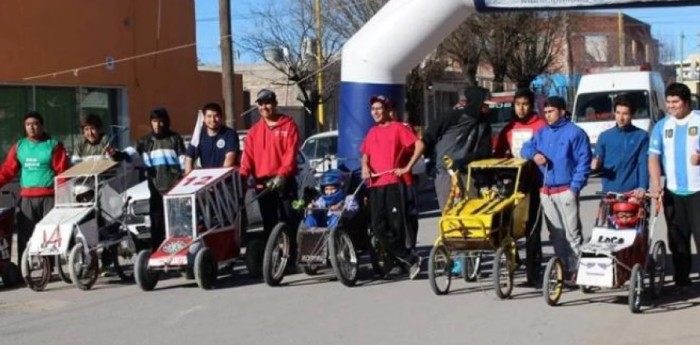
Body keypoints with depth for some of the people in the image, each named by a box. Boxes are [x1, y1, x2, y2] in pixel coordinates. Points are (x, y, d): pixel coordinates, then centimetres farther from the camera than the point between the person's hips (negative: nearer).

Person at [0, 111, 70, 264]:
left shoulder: (54, 145, 1)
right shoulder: (19, 146, 12)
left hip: (49, 197, -3)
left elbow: (62, 172, -5)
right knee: (24, 236, 2)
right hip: (26, 198, 3)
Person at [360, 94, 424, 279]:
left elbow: (419, 145, -7)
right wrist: (365, 167, 2)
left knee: (396, 225, -6)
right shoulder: (372, 132, 17)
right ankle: (409, 259, 5)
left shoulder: (397, 128, -1)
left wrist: (407, 167, -10)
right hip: (375, 184, 6)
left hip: (393, 182, -6)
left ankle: (404, 260, 8)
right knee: (379, 226, -2)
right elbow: (365, 154, 24)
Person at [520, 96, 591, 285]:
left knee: (572, 233, -8)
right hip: (546, 191, 6)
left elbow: (584, 161, -6)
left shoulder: (575, 132, -2)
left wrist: (575, 187, -13)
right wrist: (534, 154, -4)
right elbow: (525, 148, 20)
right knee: (555, 234, 10)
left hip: (566, 190, -6)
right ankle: (562, 269, 17)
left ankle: (576, 271, -7)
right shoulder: (542, 133, 16)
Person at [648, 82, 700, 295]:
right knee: (677, 238, 9)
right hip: (672, 191, 4)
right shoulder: (662, 126, 10)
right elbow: (653, 156, 4)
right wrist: (655, 183, -10)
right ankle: (681, 280, 17)